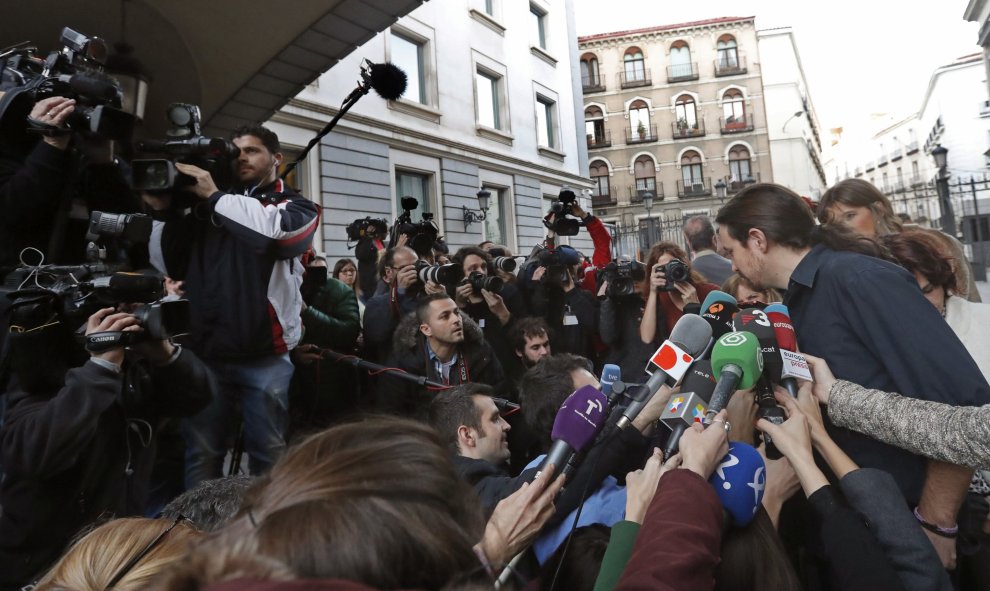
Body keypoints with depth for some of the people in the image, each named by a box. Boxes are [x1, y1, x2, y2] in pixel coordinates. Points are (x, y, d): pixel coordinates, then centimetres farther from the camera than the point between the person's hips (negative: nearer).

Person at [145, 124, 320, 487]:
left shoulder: (296, 207, 8)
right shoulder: (207, 209, 15)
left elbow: (276, 230, -17)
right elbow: (168, 266, 13)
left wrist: (214, 196, -10)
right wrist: (164, 214, 0)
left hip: (265, 358, -2)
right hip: (205, 354, 3)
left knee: (268, 456, 4)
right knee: (200, 455, 5)